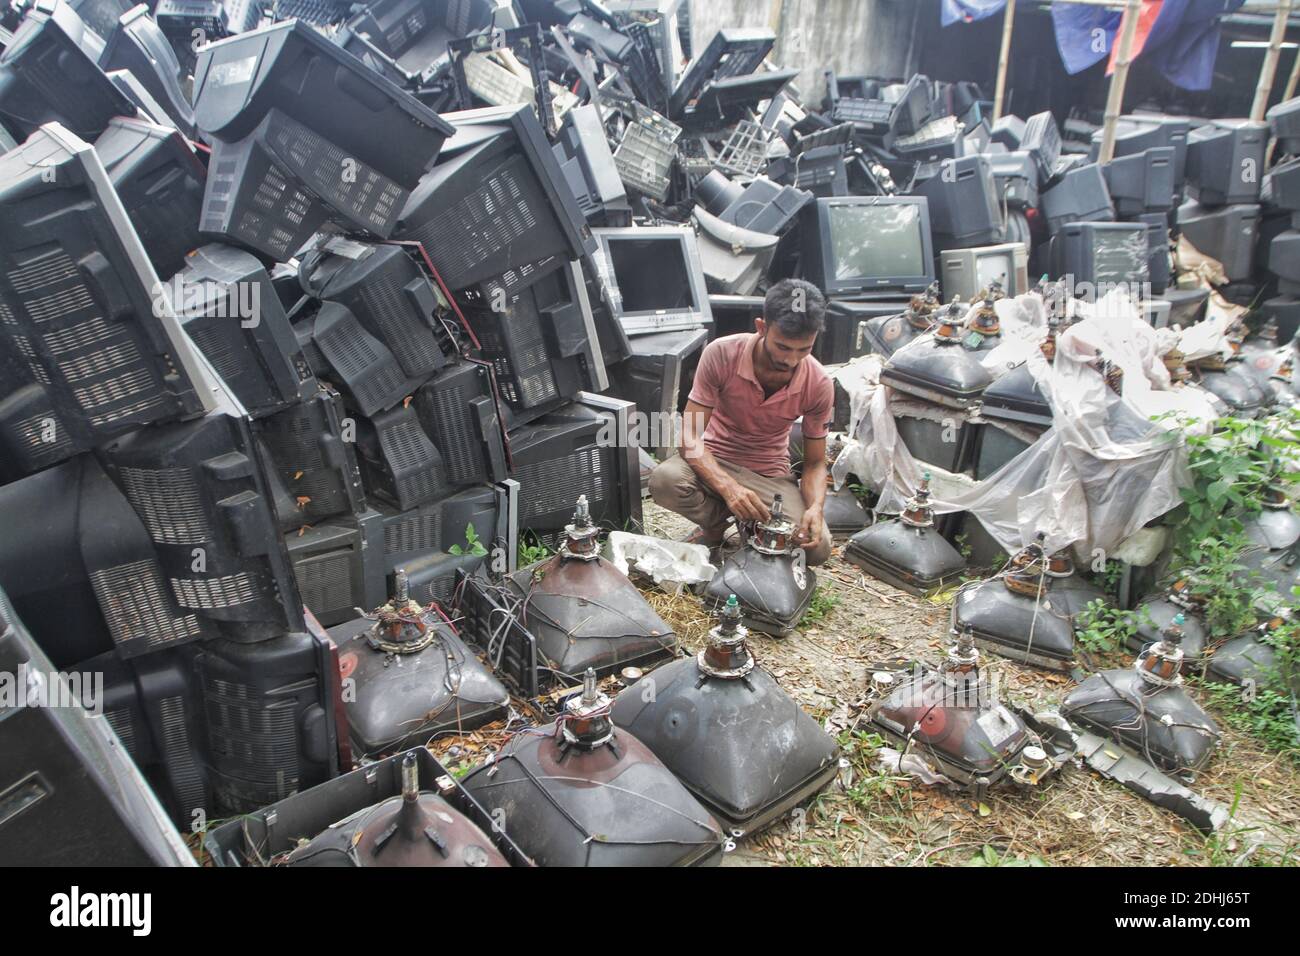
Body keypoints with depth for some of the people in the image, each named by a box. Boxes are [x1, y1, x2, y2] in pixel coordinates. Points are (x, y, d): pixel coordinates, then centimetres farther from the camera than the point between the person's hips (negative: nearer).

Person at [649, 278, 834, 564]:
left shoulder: (819, 385, -16)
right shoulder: (721, 354, -22)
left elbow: (815, 464, -6)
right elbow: (691, 438, -22)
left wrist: (815, 507, -29)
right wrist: (729, 487, -40)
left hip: (770, 476, 1)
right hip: (713, 463, -1)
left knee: (817, 547, -24)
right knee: (664, 480, -35)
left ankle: (750, 528, 10)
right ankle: (715, 524, 0)